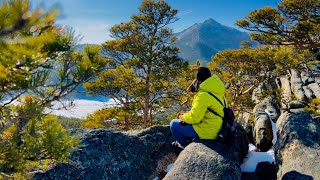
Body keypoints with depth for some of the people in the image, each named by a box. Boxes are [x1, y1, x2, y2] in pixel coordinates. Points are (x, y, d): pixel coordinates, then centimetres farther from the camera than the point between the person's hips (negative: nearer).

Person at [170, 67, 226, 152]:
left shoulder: (203, 95, -24)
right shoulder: (216, 92, 5)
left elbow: (194, 117, -24)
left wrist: (183, 117, -2)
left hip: (206, 131, -9)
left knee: (174, 124, -1)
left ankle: (185, 146, 14)